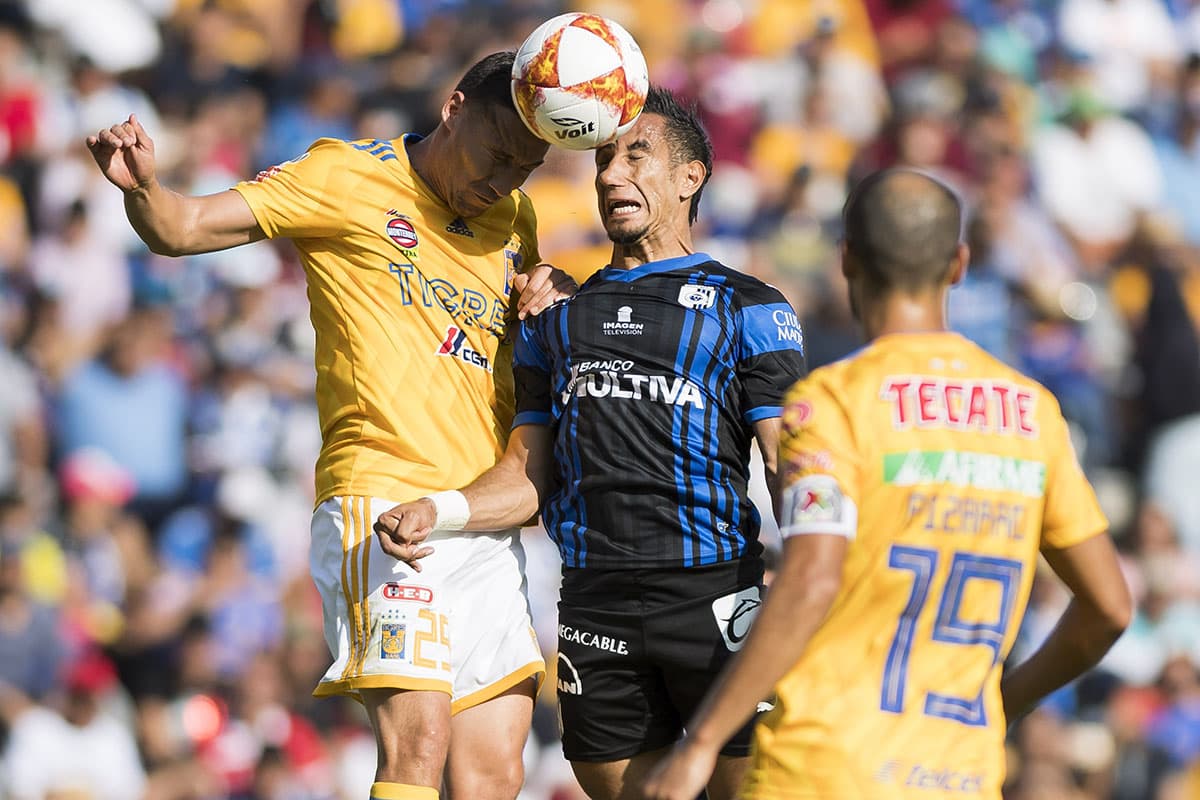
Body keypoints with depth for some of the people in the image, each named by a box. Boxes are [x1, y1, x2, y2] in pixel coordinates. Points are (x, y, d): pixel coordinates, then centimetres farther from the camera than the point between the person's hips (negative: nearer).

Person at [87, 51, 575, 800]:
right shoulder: (349, 178, -2)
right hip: (383, 496, -7)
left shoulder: (512, 216, 16)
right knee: (417, 739, -22)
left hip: (488, 527, 7)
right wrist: (143, 187, -28)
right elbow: (184, 227, -5)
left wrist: (556, 292, 9)